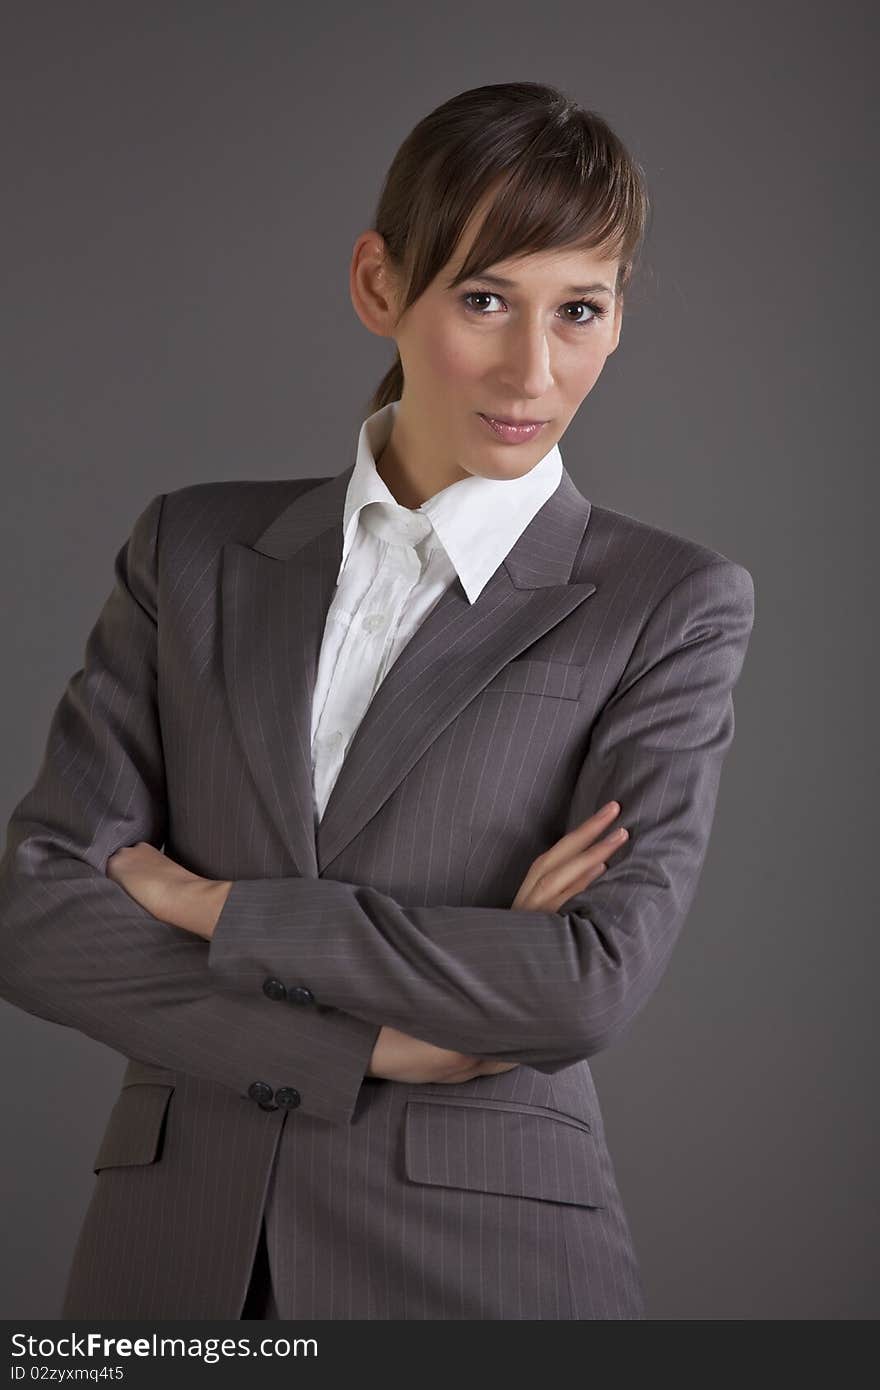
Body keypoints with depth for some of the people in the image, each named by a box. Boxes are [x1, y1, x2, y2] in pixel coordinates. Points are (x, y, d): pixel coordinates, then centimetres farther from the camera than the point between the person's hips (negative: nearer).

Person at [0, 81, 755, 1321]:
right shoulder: (197, 551, 5)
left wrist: (215, 906, -9)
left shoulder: (673, 604, -3)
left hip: (484, 1261, -2)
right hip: (177, 1253, 2)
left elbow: (596, 978, -15)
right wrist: (382, 1041, -13)